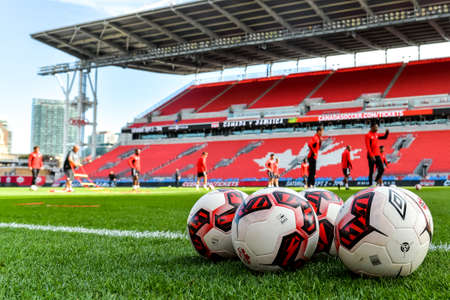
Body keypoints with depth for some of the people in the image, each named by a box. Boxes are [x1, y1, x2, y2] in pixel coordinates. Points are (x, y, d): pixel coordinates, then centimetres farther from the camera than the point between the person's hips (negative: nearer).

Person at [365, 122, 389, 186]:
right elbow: (368, 146, -15)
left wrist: (387, 132, 5)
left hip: (377, 155, 7)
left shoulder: (377, 134, 13)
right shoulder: (368, 135, -8)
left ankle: (377, 180, 17)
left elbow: (384, 137, 26)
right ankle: (370, 184, 3)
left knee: (382, 169, 2)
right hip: (371, 156, -7)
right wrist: (371, 155, -22)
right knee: (371, 171, -3)